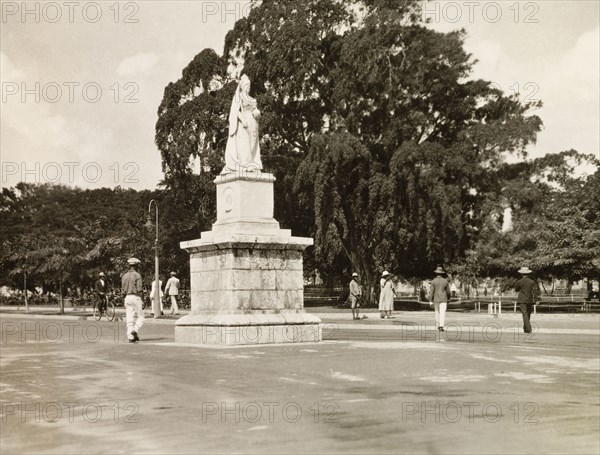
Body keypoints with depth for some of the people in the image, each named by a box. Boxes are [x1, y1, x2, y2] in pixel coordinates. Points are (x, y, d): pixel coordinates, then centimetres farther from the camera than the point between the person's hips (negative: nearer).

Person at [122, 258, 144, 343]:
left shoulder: (124, 276, 10)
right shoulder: (137, 275, -7)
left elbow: (123, 290, 10)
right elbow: (139, 289, -11)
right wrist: (141, 300, -5)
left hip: (127, 298, 5)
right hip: (135, 297, -5)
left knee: (129, 318, 4)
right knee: (140, 317, 5)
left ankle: (130, 337, 0)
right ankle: (135, 330, -16)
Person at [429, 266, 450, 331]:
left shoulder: (433, 281, -4)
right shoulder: (445, 281, -1)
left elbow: (431, 292, -7)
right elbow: (448, 291, 5)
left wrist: (430, 301, -5)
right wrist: (448, 299, 22)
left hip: (436, 299, 1)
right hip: (443, 299, -1)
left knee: (437, 312, 16)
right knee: (442, 313, -6)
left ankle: (437, 326, 26)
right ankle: (441, 326, -20)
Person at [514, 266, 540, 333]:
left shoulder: (519, 282, -5)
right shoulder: (532, 282, 0)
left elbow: (516, 289, 10)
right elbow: (536, 290, -6)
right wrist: (537, 299, -7)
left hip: (522, 300, -3)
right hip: (530, 300, 3)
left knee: (525, 314, -7)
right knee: (528, 314, 16)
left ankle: (528, 329, -19)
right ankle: (525, 328, 24)